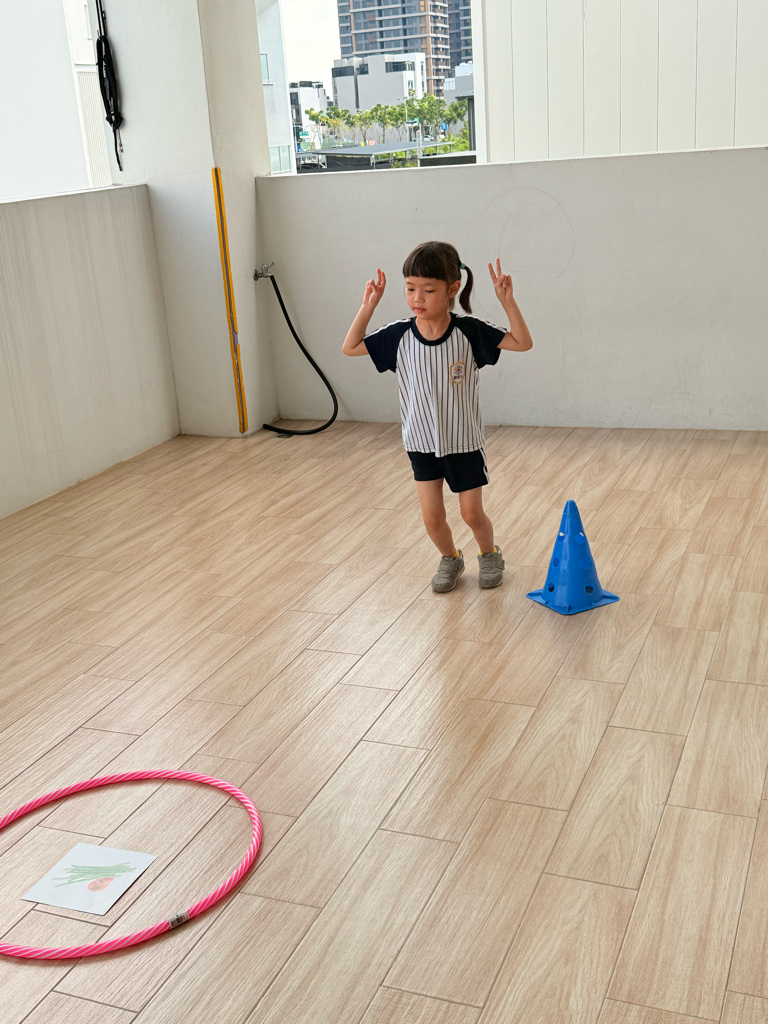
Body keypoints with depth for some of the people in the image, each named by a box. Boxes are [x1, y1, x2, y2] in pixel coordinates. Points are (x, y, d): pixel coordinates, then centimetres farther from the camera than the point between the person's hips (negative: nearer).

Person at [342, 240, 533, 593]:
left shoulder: (469, 331, -15)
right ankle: (450, 559, 33)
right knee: (432, 516, 4)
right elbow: (350, 348, 0)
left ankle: (489, 553, 38)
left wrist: (506, 300, -23)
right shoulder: (398, 335, -10)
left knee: (472, 513, 7)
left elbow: (523, 343, -11)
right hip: (422, 443, 2)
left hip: (464, 441, -2)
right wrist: (368, 306, -10)